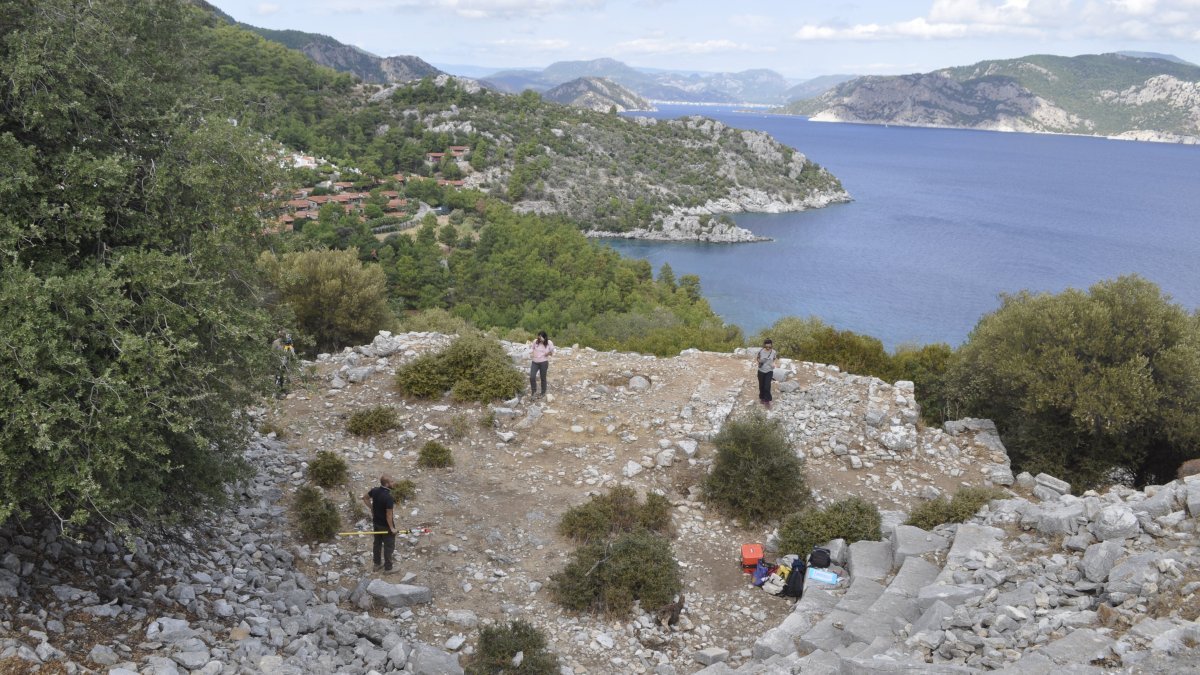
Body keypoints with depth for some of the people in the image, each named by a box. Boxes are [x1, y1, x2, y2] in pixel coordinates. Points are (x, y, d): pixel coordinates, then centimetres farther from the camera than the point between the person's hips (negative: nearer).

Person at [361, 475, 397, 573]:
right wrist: (392, 528, -14)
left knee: (377, 543, 22)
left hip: (376, 522, 7)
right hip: (386, 525, -7)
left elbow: (365, 498, 10)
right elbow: (389, 515, -26)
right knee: (389, 546, 9)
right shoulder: (388, 498, -32)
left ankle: (377, 564, 37)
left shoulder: (374, 491, -9)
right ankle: (388, 568, 20)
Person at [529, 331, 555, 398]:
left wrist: (550, 353, -22)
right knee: (532, 377, -9)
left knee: (543, 378, 7)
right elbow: (532, 348, 13)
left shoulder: (549, 343, -9)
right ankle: (534, 391, 12)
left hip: (544, 362, -2)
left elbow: (552, 353, 1)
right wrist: (531, 352, -7)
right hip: (535, 362, 2)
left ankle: (543, 393, 26)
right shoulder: (535, 341, -6)